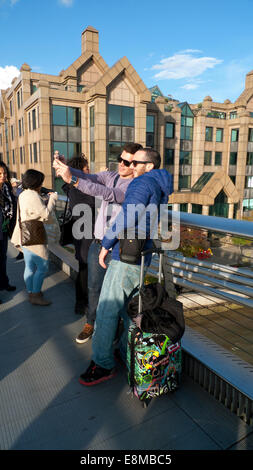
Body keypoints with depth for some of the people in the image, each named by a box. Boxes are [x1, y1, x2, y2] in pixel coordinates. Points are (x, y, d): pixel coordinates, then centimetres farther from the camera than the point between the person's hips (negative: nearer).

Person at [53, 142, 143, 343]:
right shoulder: (109, 176, 8)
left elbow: (106, 193, -27)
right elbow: (88, 178, -6)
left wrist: (72, 179, -32)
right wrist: (66, 168, -25)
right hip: (98, 243, 6)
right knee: (94, 286, 15)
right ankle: (90, 323, 33)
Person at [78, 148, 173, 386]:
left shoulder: (142, 183, -11)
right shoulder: (161, 190, 17)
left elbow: (128, 217, -22)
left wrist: (106, 243, -12)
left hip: (125, 256, -10)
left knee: (107, 309, -2)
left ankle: (102, 364, 8)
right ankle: (127, 353, 30)